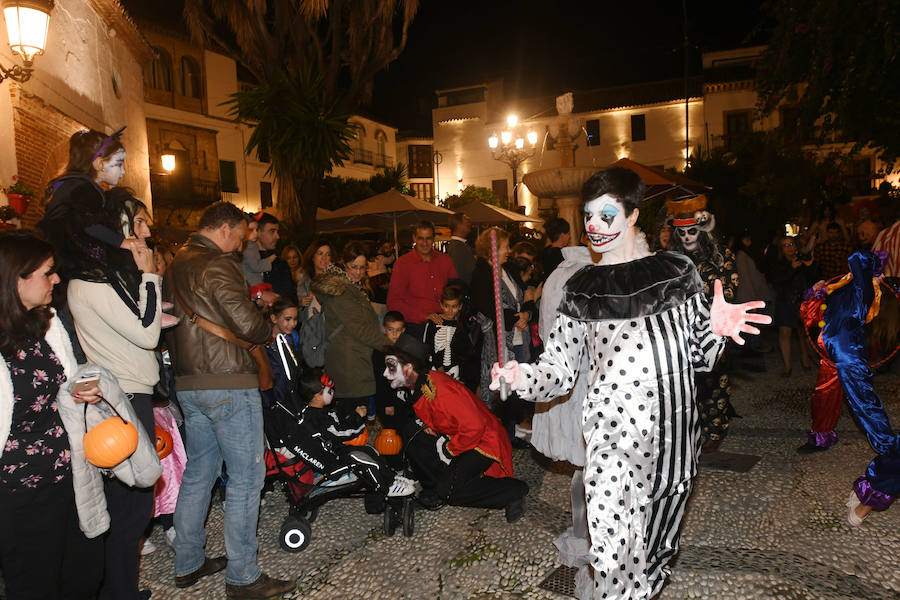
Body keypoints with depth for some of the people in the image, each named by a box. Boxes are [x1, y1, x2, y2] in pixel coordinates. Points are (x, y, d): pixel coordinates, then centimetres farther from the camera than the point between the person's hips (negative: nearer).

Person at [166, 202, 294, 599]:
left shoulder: (175, 265, 14)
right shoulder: (217, 264, -14)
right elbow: (247, 323, -22)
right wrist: (269, 329, -2)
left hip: (188, 384, 9)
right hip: (228, 384, -9)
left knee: (198, 473, 18)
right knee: (246, 477, -1)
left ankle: (187, 565, 29)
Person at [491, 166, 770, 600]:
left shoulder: (677, 271, 4)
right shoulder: (581, 289, 6)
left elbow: (698, 355, 8)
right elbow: (559, 369, 4)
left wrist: (715, 328, -12)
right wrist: (522, 377, -15)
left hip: (674, 434, 2)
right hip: (613, 438, -1)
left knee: (655, 552, 18)